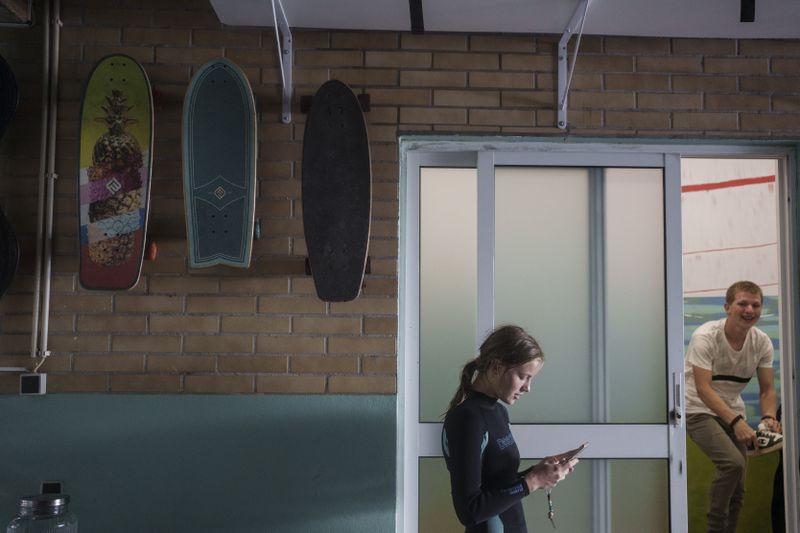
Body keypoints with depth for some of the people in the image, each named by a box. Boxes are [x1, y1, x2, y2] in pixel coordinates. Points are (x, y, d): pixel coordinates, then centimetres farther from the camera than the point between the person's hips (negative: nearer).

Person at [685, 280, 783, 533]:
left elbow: (767, 388, -2)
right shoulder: (705, 336, -23)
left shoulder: (762, 342, -5)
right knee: (733, 462, -26)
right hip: (699, 410, -6)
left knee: (737, 488, 5)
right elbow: (703, 389, -28)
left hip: (733, 412, 6)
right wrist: (736, 422, -39)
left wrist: (768, 417, -23)